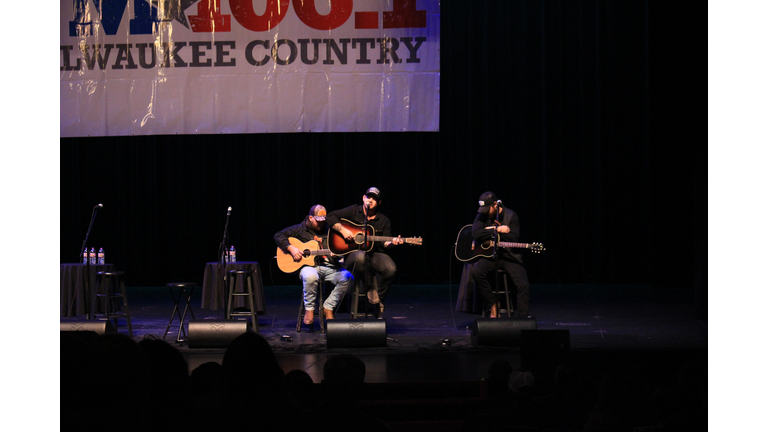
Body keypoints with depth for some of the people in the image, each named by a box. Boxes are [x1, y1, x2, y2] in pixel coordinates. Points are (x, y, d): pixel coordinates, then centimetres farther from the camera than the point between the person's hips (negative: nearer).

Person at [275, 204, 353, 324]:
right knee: (310, 276, -41)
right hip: (309, 266, -4)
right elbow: (278, 235, 4)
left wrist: (336, 255, -8)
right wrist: (291, 248, -10)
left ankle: (328, 308, -9)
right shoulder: (300, 229, 8)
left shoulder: (328, 232, 18)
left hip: (328, 266, 4)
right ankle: (309, 309, -18)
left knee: (346, 277, -23)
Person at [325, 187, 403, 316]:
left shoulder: (383, 221, 11)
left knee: (391, 269, -28)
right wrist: (343, 230, -13)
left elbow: (384, 243, 4)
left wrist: (391, 243, -19)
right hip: (352, 253, -2)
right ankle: (370, 289, -24)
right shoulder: (354, 211, 7)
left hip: (374, 253, 3)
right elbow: (331, 216, 1)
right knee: (360, 257, -42)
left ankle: (379, 301, -8)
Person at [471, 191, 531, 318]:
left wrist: (489, 231, -9)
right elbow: (476, 235, -10)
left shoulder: (511, 216, -1)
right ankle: (493, 304, -15)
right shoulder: (481, 216, 6)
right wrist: (497, 230, -13)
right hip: (489, 255, 1)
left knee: (523, 285, -23)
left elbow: (513, 238, -11)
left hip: (509, 256, -1)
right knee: (476, 272, -31)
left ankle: (521, 318, -16)